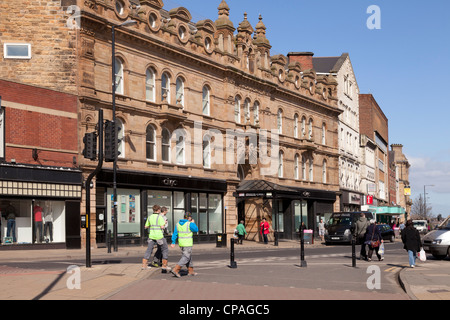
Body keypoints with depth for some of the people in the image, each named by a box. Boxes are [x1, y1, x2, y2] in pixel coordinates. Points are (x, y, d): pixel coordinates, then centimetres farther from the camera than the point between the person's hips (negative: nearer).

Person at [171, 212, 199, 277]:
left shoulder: (178, 224, 5)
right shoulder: (190, 224, -14)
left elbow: (175, 234, 3)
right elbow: (196, 230, 0)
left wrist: (173, 243, 4)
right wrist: (193, 223, 13)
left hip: (181, 244, 7)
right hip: (187, 244, -7)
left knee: (189, 257, 18)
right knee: (186, 258, -6)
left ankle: (190, 271, 22)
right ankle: (175, 270, -17)